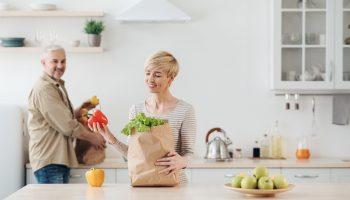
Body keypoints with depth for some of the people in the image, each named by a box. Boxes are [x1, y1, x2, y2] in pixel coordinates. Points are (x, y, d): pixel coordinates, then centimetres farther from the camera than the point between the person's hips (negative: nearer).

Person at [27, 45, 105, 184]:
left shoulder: (57, 86, 20)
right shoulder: (44, 89, -16)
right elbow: (67, 126, -17)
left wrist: (81, 109, 13)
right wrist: (93, 138, -5)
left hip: (60, 159, 10)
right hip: (49, 161, -10)